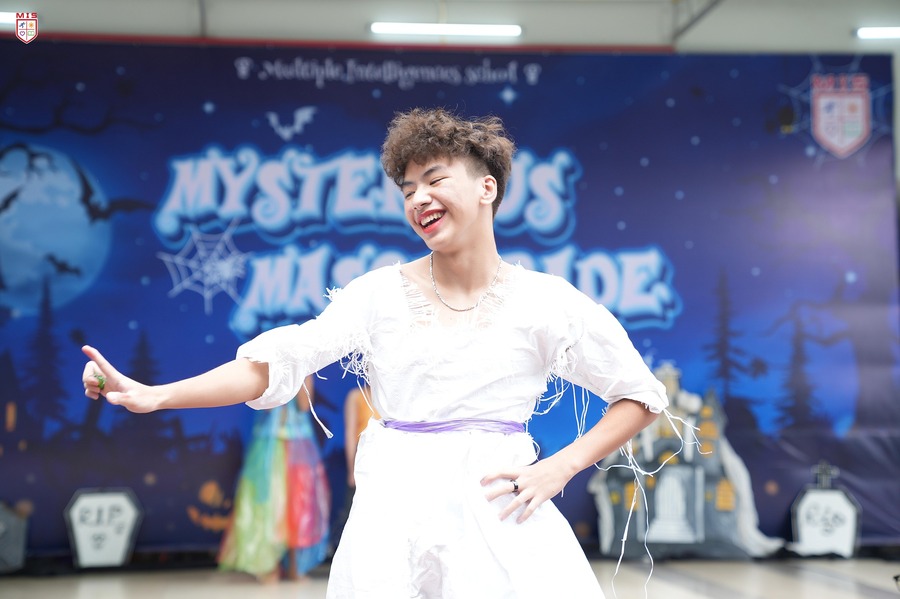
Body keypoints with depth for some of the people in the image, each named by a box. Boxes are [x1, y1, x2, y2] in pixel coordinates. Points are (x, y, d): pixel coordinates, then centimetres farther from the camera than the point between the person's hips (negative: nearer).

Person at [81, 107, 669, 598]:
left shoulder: (547, 302, 0)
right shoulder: (381, 292, 4)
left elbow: (641, 398, 7)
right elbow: (277, 362, -3)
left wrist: (560, 467, -5)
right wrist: (154, 395, -13)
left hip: (499, 515, -1)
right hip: (394, 514, 1)